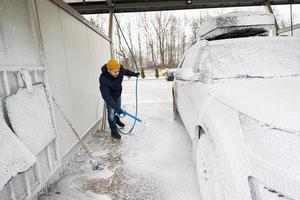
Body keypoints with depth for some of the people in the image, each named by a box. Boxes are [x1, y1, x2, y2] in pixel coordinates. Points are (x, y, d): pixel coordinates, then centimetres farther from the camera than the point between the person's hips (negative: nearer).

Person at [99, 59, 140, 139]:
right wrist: (115, 107, -52)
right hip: (110, 97, -5)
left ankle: (117, 120, 54)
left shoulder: (121, 69, -28)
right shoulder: (103, 79, -42)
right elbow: (106, 96, -45)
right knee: (111, 112, -7)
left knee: (118, 107, 25)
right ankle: (114, 131, 10)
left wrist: (134, 74, -5)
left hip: (118, 94, 6)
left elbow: (126, 71, 1)